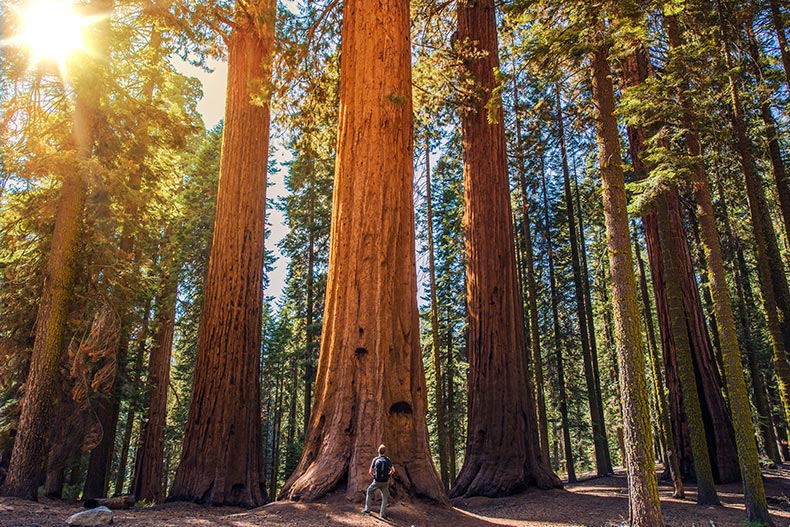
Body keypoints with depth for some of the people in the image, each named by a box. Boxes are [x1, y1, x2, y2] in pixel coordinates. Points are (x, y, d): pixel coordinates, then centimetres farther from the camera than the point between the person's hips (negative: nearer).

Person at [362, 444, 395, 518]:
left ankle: (367, 509, 22)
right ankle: (383, 513, 12)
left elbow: (370, 471, -4)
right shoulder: (387, 459, -4)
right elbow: (393, 470, -4)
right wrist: (388, 475, 9)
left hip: (376, 481, -1)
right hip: (385, 482, 1)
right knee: (384, 497, 18)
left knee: (369, 492, 23)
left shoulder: (375, 459, -7)